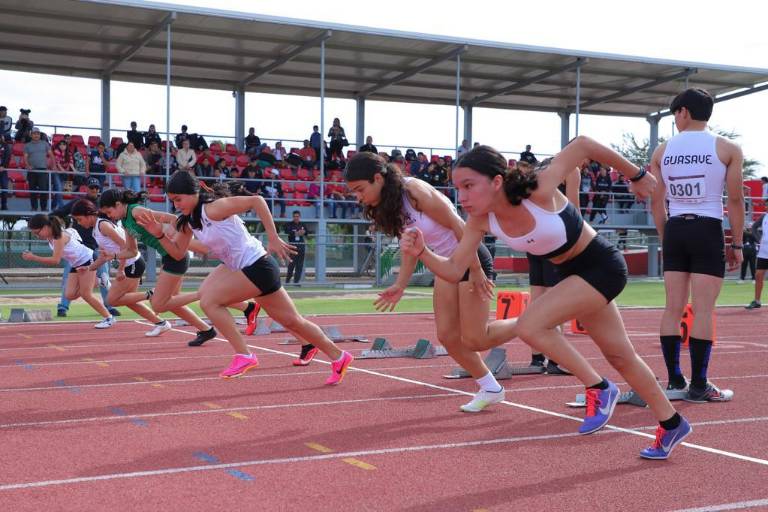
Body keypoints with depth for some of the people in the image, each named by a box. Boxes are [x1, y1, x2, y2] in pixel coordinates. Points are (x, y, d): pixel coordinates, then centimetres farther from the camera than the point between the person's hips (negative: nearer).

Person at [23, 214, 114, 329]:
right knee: (70, 295, -5)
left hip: (87, 260, -8)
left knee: (86, 294, -10)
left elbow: (55, 260, -33)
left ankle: (108, 318, -1)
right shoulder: (50, 237, -1)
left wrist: (33, 258, -32)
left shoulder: (59, 237, -26)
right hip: (76, 265, 8)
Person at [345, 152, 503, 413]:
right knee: (447, 336, 4)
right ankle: (488, 388, 17)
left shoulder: (415, 191, -26)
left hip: (472, 259, -8)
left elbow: (459, 227, -23)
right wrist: (400, 286, -1)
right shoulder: (388, 206, -1)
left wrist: (476, 271, -21)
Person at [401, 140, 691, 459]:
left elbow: (583, 145, -21)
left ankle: (598, 389, -4)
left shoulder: (539, 191, -31)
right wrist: (421, 252, -27)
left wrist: (636, 176, -9)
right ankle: (672, 424, 37)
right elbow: (454, 271, -9)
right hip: (573, 274, 8)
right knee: (620, 356, 18)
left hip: (602, 266, -7)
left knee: (529, 326, -23)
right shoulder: (481, 221, -13)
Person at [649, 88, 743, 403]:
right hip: (708, 230, -3)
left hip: (675, 230, 4)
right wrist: (737, 244, 3)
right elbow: (735, 200, -3)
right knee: (702, 310, -3)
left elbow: (656, 202, 8)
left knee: (673, 308, 7)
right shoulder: (727, 149, 0)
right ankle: (698, 386, -2)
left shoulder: (662, 151, 7)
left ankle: (674, 381, 11)